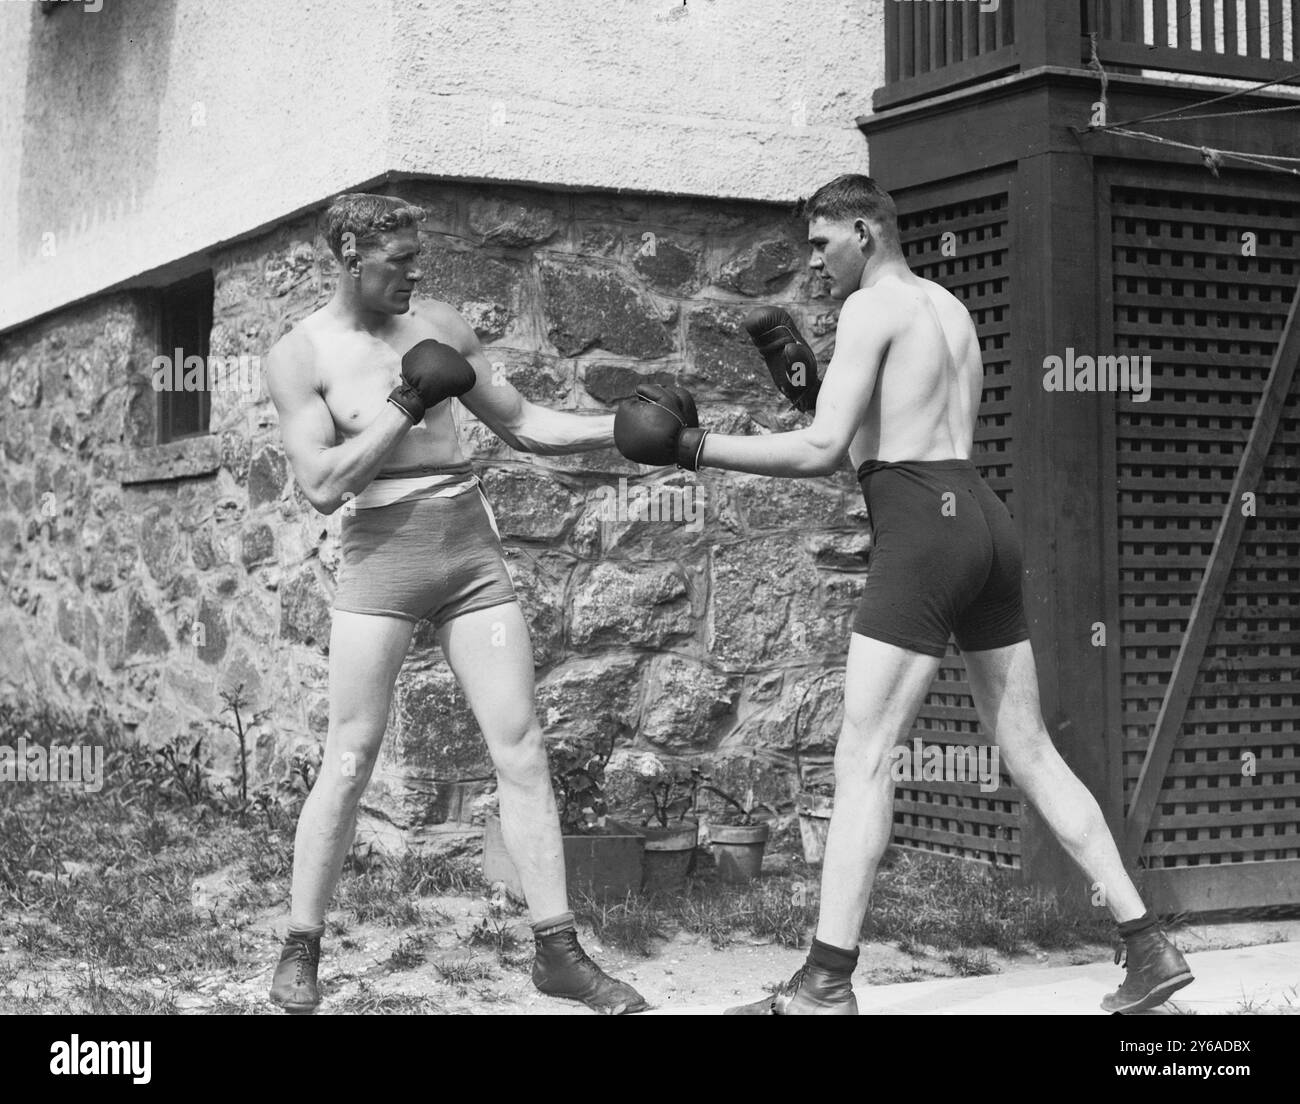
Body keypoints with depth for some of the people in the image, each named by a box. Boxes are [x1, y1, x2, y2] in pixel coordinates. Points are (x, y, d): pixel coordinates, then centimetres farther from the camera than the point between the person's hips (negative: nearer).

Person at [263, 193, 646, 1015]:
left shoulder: (439, 326, 8)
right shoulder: (299, 357, -3)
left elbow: (524, 426, 12)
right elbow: (321, 486, -13)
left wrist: (621, 428, -1)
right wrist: (406, 404, -14)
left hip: (473, 550, 4)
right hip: (380, 556, -3)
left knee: (522, 749, -2)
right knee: (350, 762, -2)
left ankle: (559, 950, 2)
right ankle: (301, 953, 12)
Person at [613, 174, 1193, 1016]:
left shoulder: (871, 307, -5)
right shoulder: (951, 309, 23)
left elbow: (822, 452, -14)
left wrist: (694, 448, -8)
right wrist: (809, 388, 17)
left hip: (924, 536, -9)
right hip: (982, 521, 9)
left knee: (862, 760, -7)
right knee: (1030, 753, 12)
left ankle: (827, 987, -8)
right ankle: (1150, 947, 12)